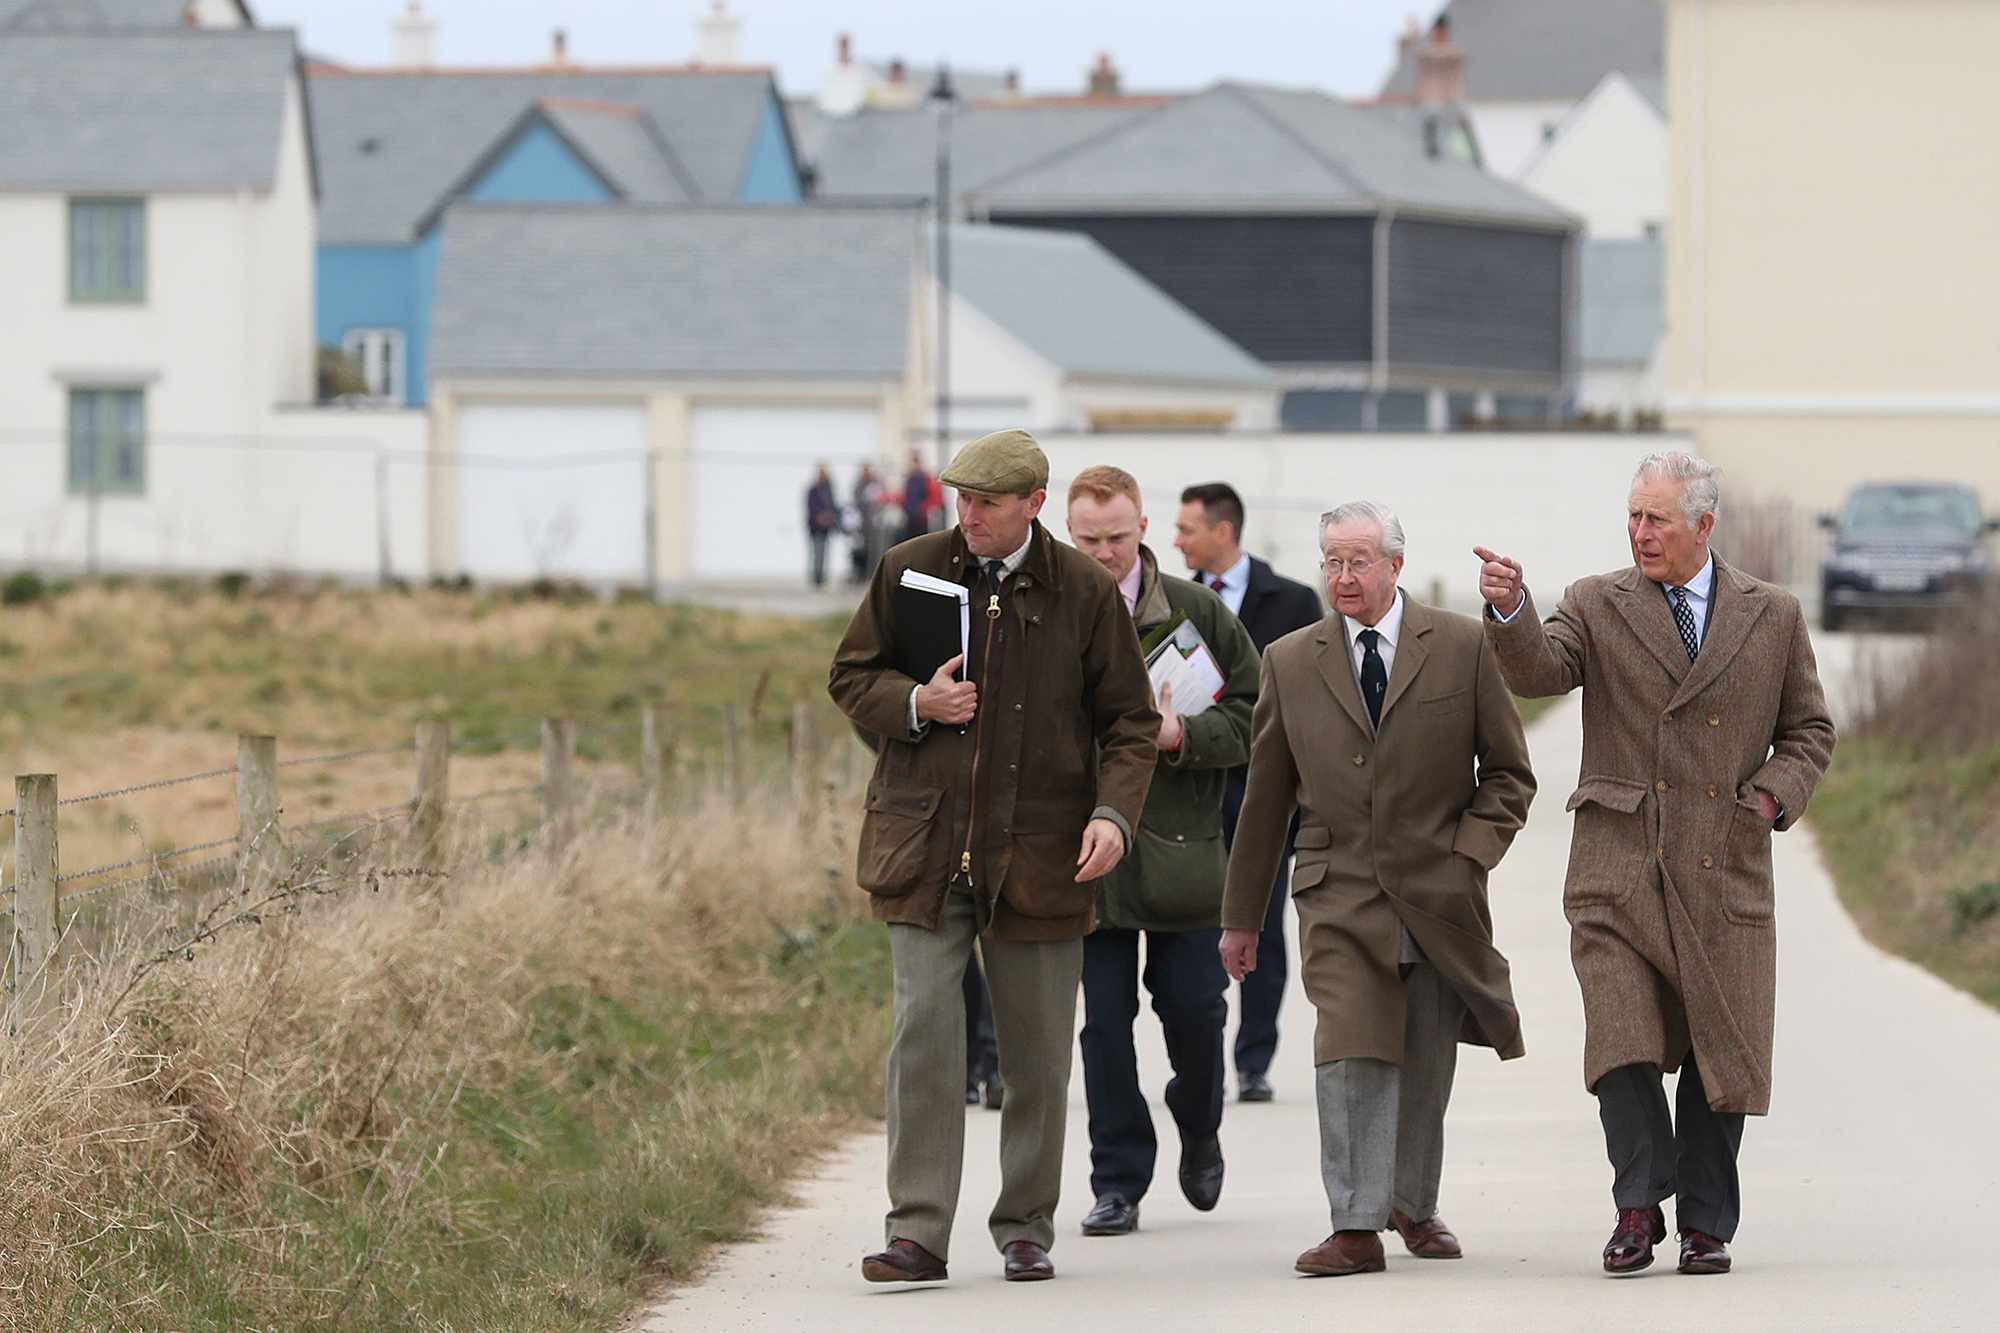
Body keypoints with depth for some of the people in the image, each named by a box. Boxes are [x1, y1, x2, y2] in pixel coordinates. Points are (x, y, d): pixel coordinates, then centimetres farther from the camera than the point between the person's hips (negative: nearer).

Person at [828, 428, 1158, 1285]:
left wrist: (1113, 813, -12)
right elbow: (848, 677, 12)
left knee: (1038, 1053, 7)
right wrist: (913, 704, -10)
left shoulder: (1085, 593, 1)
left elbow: (1130, 721, 5)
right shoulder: (909, 570, 3)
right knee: (924, 1034, -10)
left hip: (1039, 854, 0)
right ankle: (917, 1235, -9)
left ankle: (1026, 1229, 20)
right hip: (924, 850, 0)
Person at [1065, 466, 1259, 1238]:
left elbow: (1253, 712, 3)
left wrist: (1184, 736, -13)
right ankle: (1119, 1183, 9)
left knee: (1194, 1006, 2)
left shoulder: (1195, 612, 3)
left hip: (1181, 848, 0)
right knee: (1104, 1022, 1)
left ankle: (1199, 1131, 32)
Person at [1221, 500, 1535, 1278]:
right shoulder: (1289, 662, 6)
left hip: (1438, 893, 0)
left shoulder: (1461, 646, 2)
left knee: (1426, 1066, 10)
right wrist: (1240, 916, 12)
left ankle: (1414, 1207, 30)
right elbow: (1265, 797, 11)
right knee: (1352, 1053, -15)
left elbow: (1508, 772, 8)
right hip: (1340, 893, 0)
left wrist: (1469, 853, -7)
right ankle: (1356, 1228, -16)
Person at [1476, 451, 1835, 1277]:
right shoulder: (1598, 606, 5)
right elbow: (1538, 672, -13)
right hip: (1619, 870, -1)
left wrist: (1774, 796, -2)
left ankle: (1706, 1224, 17)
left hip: (1723, 872, 1)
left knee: (1720, 1054, 5)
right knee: (1622, 1046, -12)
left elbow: (1810, 730, 16)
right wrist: (1510, 611, -33)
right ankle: (1639, 1207, 3)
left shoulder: (1773, 617, 9)